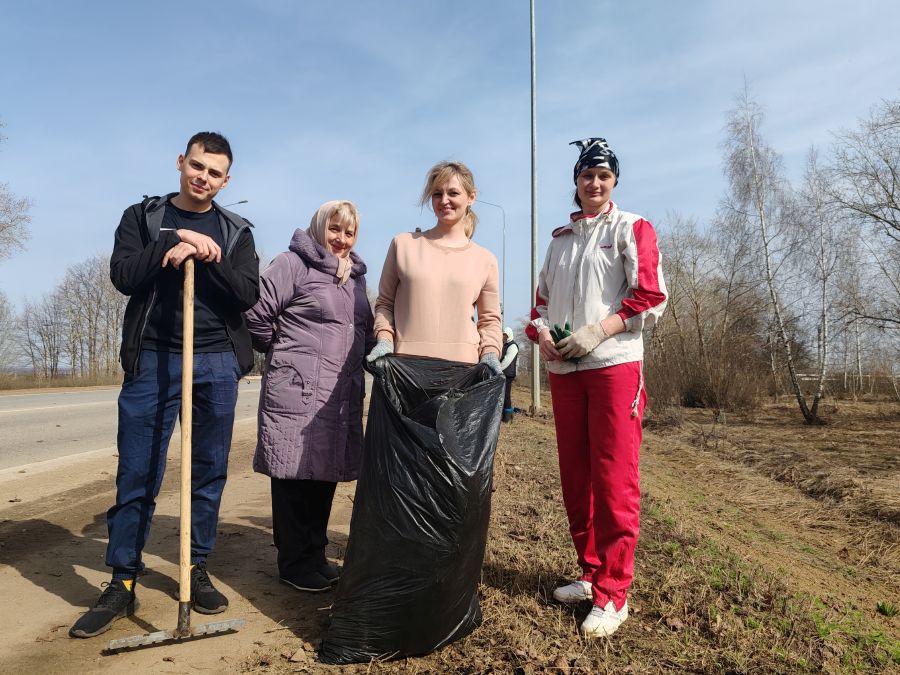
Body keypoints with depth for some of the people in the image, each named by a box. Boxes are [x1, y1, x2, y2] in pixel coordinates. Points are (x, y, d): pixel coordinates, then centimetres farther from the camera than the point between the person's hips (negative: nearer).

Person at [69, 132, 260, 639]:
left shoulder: (236, 231, 10)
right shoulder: (143, 216, 9)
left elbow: (249, 294, -1)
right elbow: (123, 275, -5)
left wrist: (211, 258, -14)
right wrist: (173, 242, -15)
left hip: (217, 363, 2)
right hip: (153, 360, -1)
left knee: (210, 473, 7)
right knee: (137, 476, 0)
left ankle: (198, 571, 21)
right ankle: (122, 584, 12)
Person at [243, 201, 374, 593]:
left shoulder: (355, 275, 18)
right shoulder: (293, 264, -6)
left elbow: (365, 330, 26)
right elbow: (255, 314, -10)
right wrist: (283, 353, 0)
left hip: (342, 394, 7)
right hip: (297, 389, -7)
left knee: (325, 474, 13)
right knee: (296, 475, 1)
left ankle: (314, 555, 27)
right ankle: (294, 564, 15)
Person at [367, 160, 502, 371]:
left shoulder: (485, 259, 12)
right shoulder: (403, 244, 9)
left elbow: (489, 319, 16)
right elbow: (385, 303, 13)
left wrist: (490, 354, -2)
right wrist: (385, 340, -3)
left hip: (462, 367, 1)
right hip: (405, 365, 0)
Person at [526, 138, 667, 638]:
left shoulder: (632, 228, 2)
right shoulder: (561, 238, 19)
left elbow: (651, 297, -8)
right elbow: (543, 299, 20)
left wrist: (596, 332, -16)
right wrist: (543, 334, -1)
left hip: (615, 366, -6)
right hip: (564, 370, 6)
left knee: (614, 479, -6)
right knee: (575, 475, 10)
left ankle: (614, 593, 4)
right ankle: (592, 573, 24)